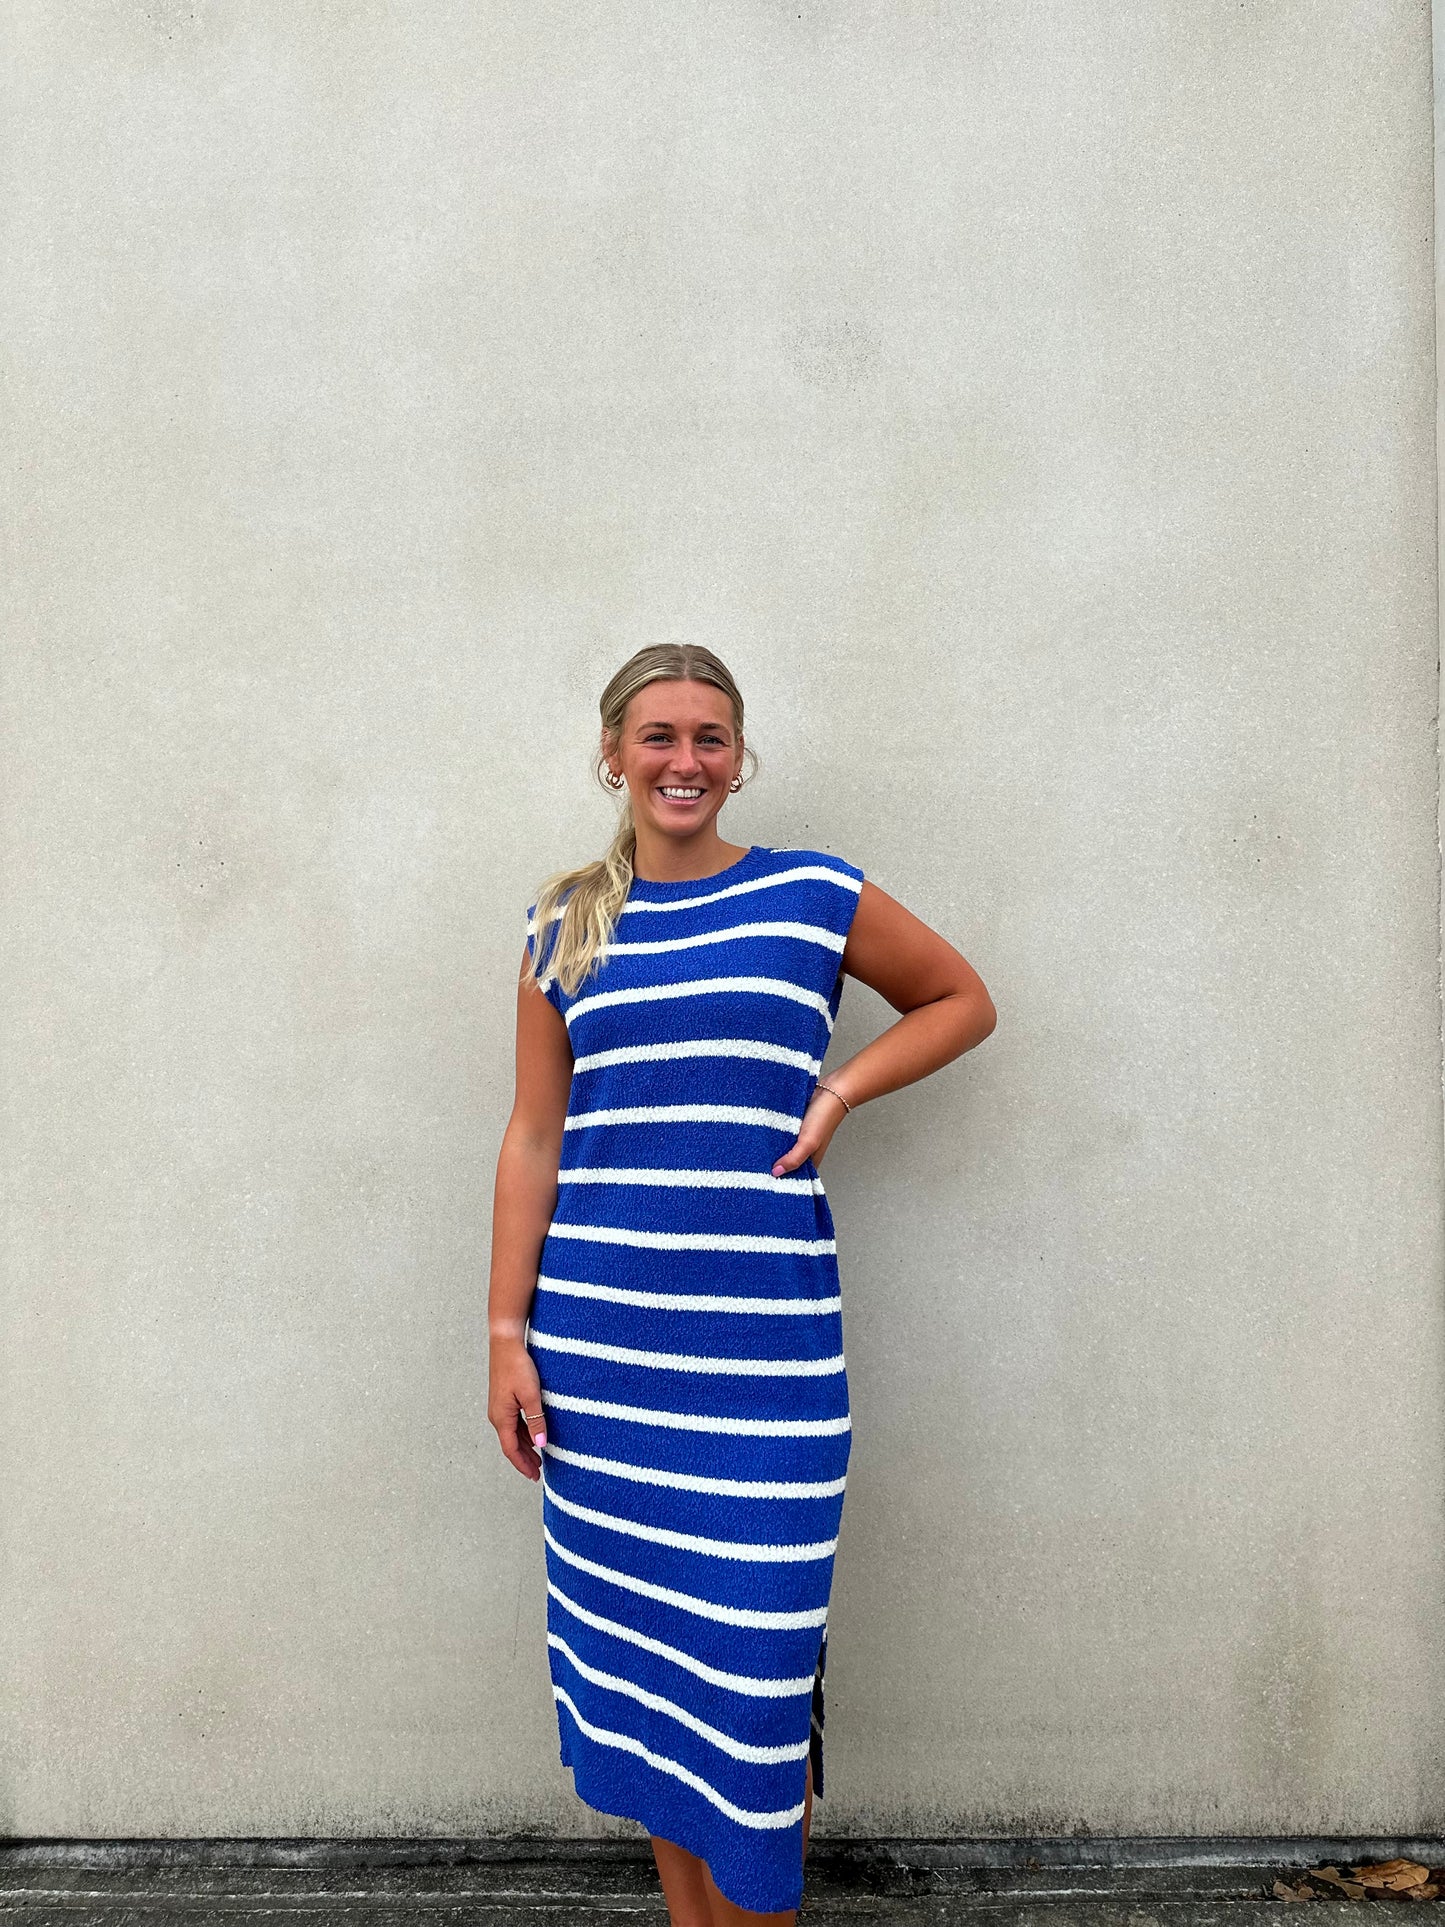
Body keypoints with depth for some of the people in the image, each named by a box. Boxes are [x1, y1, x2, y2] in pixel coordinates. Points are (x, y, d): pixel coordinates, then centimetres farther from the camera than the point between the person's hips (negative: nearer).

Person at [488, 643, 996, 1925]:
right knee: (631, 1635, 11)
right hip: (599, 1336, 3)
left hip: (763, 1338, -2)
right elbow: (535, 1135, 8)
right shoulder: (566, 927, 8)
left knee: (754, 1650, 0)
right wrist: (508, 1332, 4)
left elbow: (963, 1001, 14)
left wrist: (840, 1090, -2)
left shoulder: (818, 897, 2)